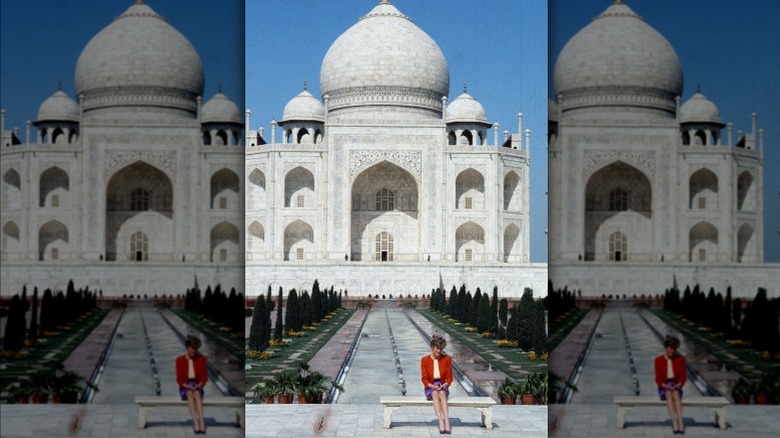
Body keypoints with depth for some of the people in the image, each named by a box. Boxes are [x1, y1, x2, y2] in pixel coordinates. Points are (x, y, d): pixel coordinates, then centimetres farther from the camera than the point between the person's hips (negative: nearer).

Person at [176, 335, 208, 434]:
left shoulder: (201, 359, -1)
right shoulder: (180, 360, -4)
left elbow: (204, 377, 1)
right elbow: (179, 379, -4)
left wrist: (198, 386, -18)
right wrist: (188, 386, -22)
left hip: (197, 387, 1)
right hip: (185, 387, -1)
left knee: (197, 394, -37)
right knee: (190, 394, -37)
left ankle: (201, 422, -49)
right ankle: (196, 423, -49)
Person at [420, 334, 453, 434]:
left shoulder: (447, 359, 0)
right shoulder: (425, 360, -3)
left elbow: (449, 378, 3)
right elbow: (424, 379, -2)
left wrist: (444, 385, -17)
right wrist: (433, 386, -20)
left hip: (443, 386, 1)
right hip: (430, 388, -1)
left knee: (442, 393, -35)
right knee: (435, 393, -36)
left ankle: (447, 422, -50)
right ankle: (441, 423, -50)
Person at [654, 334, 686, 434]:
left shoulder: (680, 359, 1)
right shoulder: (659, 360, -3)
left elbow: (683, 377, 2)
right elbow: (658, 379, -4)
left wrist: (677, 385, -18)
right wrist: (666, 386, -22)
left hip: (676, 386, 1)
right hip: (664, 387, -1)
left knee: (675, 393, -36)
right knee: (669, 394, -37)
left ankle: (680, 422, -49)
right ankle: (675, 422, -49)